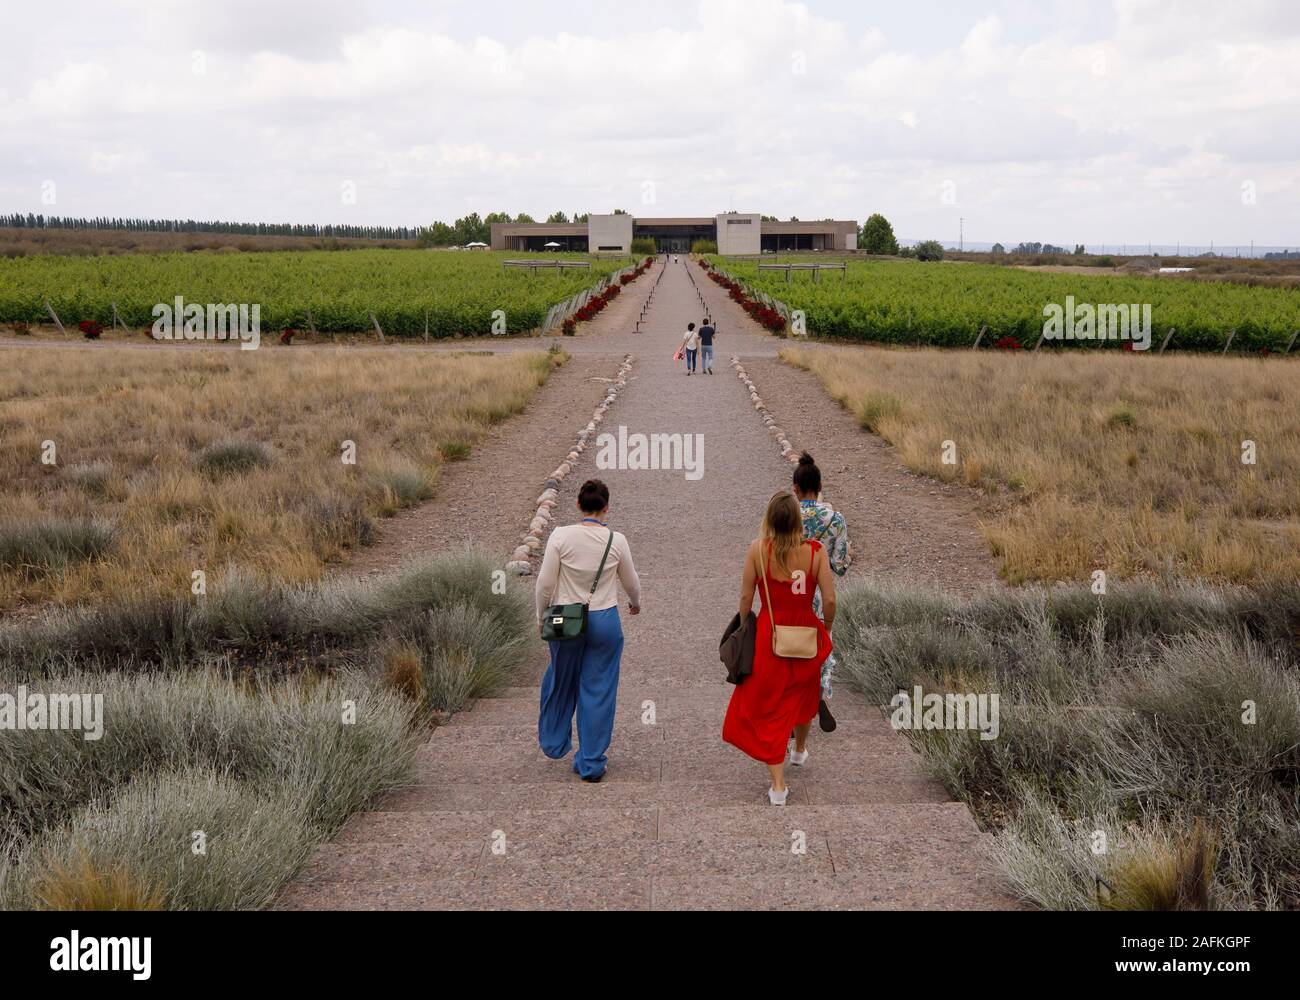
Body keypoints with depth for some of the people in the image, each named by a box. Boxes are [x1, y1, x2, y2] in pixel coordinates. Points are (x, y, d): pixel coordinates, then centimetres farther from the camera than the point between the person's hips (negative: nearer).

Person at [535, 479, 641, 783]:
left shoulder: (561, 536, -13)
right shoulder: (616, 540, -9)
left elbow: (545, 583, -9)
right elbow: (631, 582, 6)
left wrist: (541, 617, 7)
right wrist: (635, 603, 27)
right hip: (605, 621, 0)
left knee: (561, 683, 24)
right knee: (599, 691, 10)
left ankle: (554, 744, 44)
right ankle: (591, 763, 16)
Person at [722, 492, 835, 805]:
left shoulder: (757, 549, -13)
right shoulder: (815, 551, -12)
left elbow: (746, 596, -7)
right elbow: (830, 599, -12)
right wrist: (826, 627, 7)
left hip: (769, 635, -2)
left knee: (768, 707, 8)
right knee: (804, 695, 28)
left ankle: (778, 785, 4)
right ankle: (800, 750, 52)